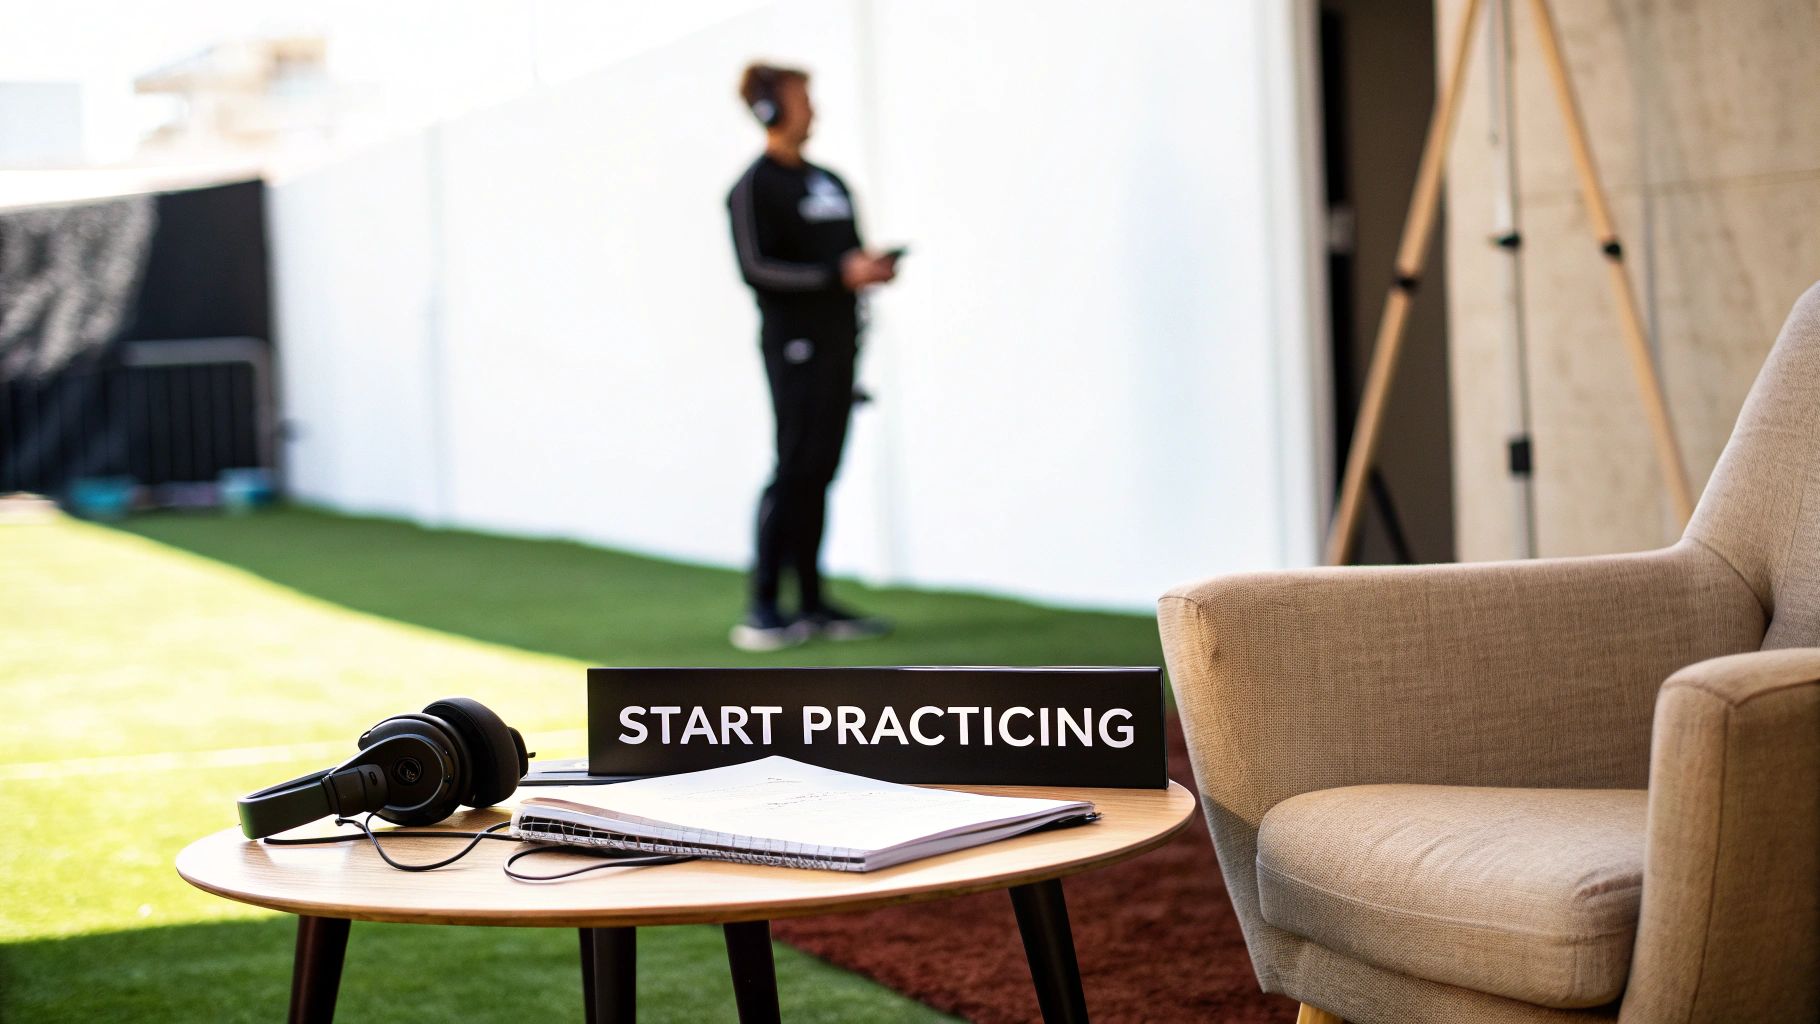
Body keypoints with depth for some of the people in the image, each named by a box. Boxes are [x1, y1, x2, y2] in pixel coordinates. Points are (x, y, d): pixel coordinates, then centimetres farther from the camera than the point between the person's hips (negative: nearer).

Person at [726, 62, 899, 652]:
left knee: (819, 471, 8)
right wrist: (839, 273, -20)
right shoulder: (754, 187, -7)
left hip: (836, 339, 8)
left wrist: (871, 267, 7)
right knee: (796, 468, -10)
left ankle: (812, 604, 12)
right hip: (794, 343, -7)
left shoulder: (827, 181, 18)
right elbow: (756, 268, -16)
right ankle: (762, 609, -6)